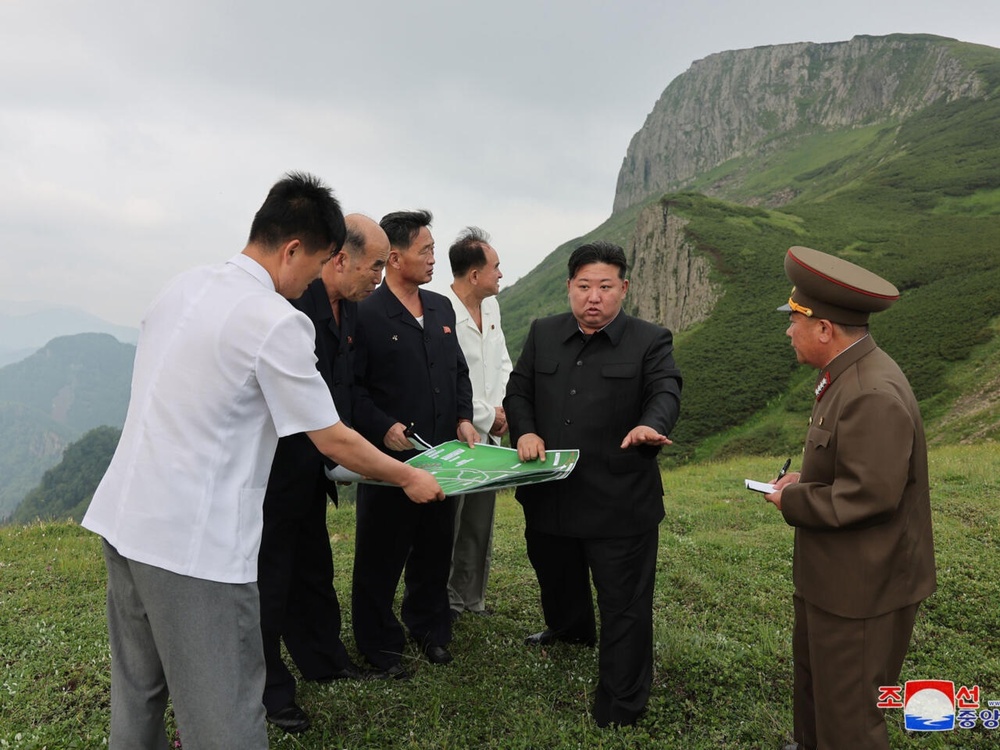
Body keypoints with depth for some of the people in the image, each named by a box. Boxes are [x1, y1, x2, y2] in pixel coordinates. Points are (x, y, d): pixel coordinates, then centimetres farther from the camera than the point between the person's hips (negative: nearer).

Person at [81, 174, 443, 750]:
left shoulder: (182, 288, 7)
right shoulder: (278, 321, -16)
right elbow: (333, 441, -10)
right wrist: (410, 478, 4)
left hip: (123, 516, 8)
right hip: (196, 541, -8)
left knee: (137, 691, 22)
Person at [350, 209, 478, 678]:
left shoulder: (442, 308, 10)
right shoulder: (365, 314, -12)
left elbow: (459, 371, 16)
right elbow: (351, 388, -13)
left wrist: (463, 418, 4)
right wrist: (383, 427, -23)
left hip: (441, 456, 6)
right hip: (389, 458, -6)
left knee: (435, 550, 19)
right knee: (381, 556, 9)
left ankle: (430, 629, 39)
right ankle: (379, 644, 27)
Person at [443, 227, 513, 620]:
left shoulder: (491, 305, 7)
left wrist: (504, 407, -3)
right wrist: (488, 416, -12)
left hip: (488, 436, 8)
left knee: (480, 524, 17)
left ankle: (470, 598, 32)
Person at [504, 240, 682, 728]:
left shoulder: (651, 341, -4)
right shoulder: (542, 334, 7)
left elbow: (666, 392, -16)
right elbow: (518, 390, 10)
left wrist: (650, 426, -39)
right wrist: (525, 431, -10)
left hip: (619, 502, -4)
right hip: (549, 495, 5)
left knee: (625, 605, 3)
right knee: (554, 574, 27)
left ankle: (619, 710, 20)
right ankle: (569, 629, 59)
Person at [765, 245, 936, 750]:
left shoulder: (873, 395, -29)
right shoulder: (848, 375, 4)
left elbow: (869, 495, -31)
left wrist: (793, 501, -17)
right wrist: (807, 480, 2)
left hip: (862, 587, -10)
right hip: (830, 574, 10)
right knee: (812, 673, 29)